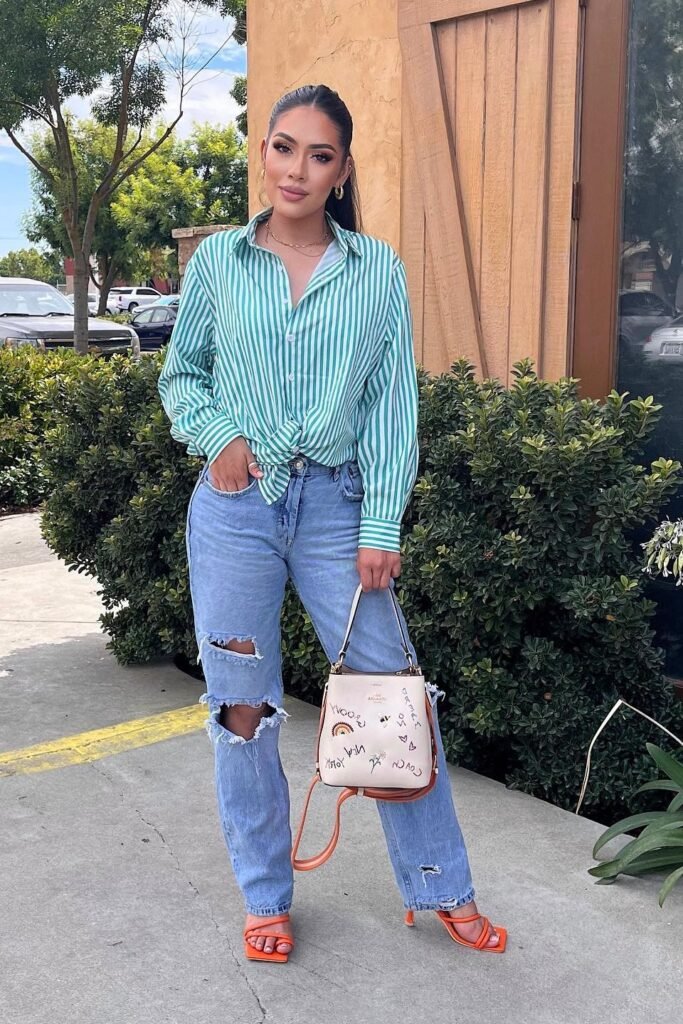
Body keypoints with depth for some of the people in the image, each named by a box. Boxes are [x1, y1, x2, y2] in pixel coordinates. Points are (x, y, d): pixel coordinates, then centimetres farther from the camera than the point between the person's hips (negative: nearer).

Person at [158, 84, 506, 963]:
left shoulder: (377, 269, 2)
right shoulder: (217, 260, 4)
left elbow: (392, 402, 0)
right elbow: (180, 373, 14)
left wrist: (381, 526, -7)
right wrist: (217, 433, -7)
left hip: (334, 505, 0)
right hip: (235, 505, 1)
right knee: (243, 709, 7)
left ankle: (441, 888, 23)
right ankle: (265, 898, 26)